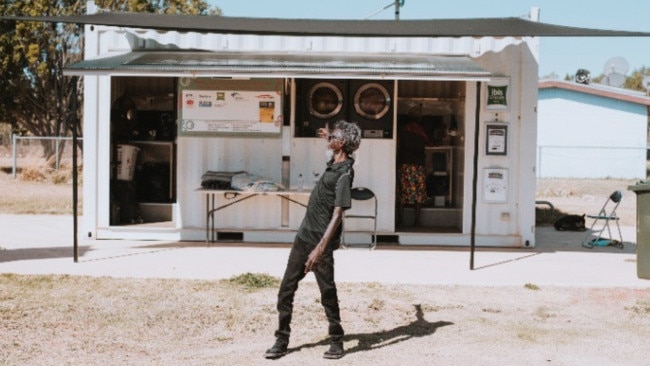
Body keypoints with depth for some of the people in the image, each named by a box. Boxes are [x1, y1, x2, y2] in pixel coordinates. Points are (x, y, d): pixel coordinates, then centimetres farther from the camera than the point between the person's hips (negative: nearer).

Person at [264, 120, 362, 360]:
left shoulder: (344, 173, -18)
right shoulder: (333, 162, 7)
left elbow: (338, 214, -26)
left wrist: (320, 248, -32)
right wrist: (330, 138, 41)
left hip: (321, 241, -9)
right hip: (304, 235, 9)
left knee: (327, 292, 1)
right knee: (286, 289, 7)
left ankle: (337, 341, 16)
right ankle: (282, 340, 13)